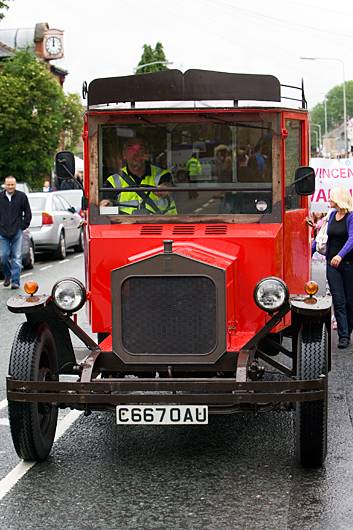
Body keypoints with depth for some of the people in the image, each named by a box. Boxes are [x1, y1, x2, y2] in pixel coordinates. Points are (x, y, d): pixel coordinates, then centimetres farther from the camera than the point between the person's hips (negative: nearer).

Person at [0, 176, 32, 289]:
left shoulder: (21, 196, 0)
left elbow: (28, 213, 6)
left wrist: (23, 226, 1)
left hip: (17, 232, -1)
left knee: (16, 257, -2)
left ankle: (15, 281, 1)